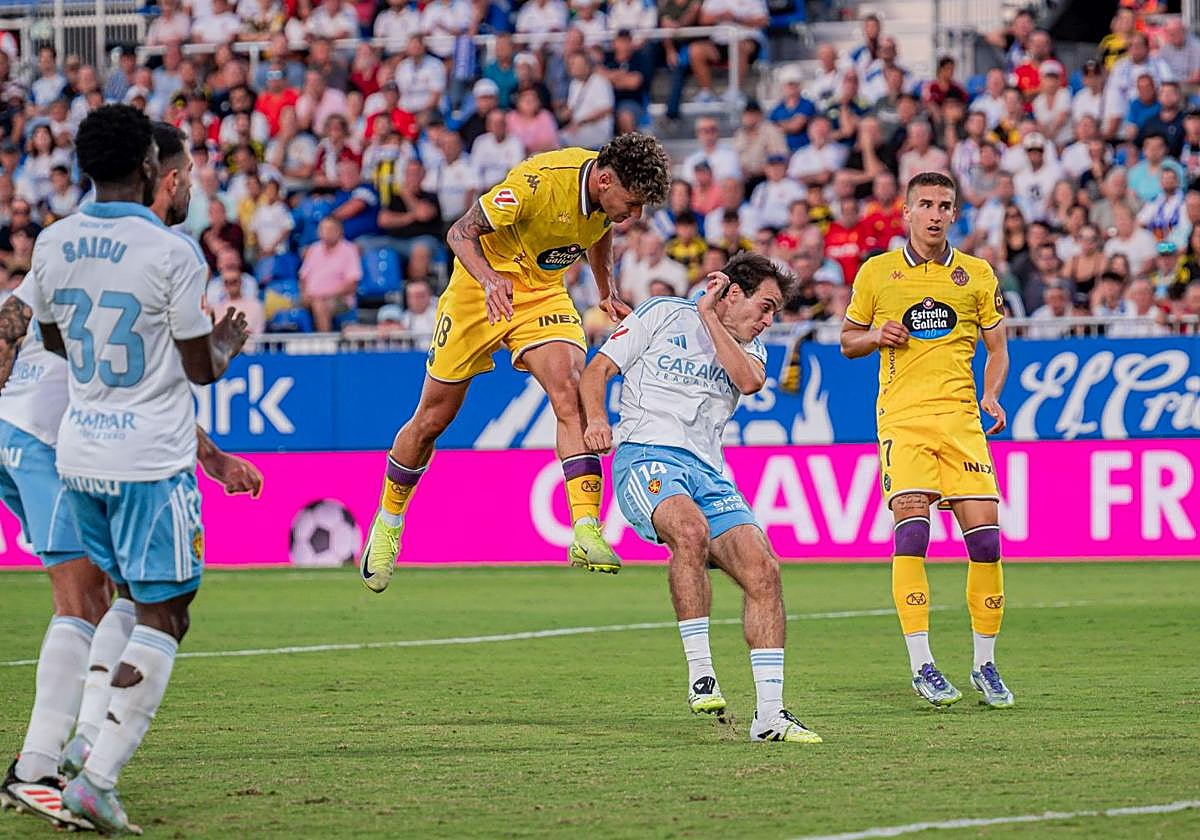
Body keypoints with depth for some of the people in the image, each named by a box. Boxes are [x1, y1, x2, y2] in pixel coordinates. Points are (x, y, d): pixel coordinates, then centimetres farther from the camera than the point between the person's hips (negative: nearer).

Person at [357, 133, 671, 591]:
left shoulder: (612, 191, -10)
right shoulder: (539, 181, -30)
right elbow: (460, 232, -25)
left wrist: (606, 291, 15)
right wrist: (489, 279, -42)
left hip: (544, 293, 4)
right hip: (481, 291, -4)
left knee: (571, 395, -22)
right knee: (432, 419, 6)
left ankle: (586, 533, -27)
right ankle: (387, 523, 30)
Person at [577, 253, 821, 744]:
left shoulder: (749, 346, 22)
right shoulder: (663, 315, 10)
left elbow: (749, 381, -2)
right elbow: (597, 370, 8)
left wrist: (709, 316, 1)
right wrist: (597, 419, -11)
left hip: (709, 473, 6)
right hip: (646, 455, -6)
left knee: (763, 570, -13)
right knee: (691, 530, -37)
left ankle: (770, 715, -9)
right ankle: (700, 676, -34)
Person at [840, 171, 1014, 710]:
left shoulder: (977, 275, 11)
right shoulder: (876, 273, 8)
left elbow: (996, 348, 17)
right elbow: (847, 340, 17)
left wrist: (992, 397, -1)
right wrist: (874, 336, -5)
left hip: (960, 417, 2)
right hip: (903, 418, -2)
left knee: (984, 534, -6)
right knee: (912, 527, -18)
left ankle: (985, 664, 9)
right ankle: (921, 665, -14)